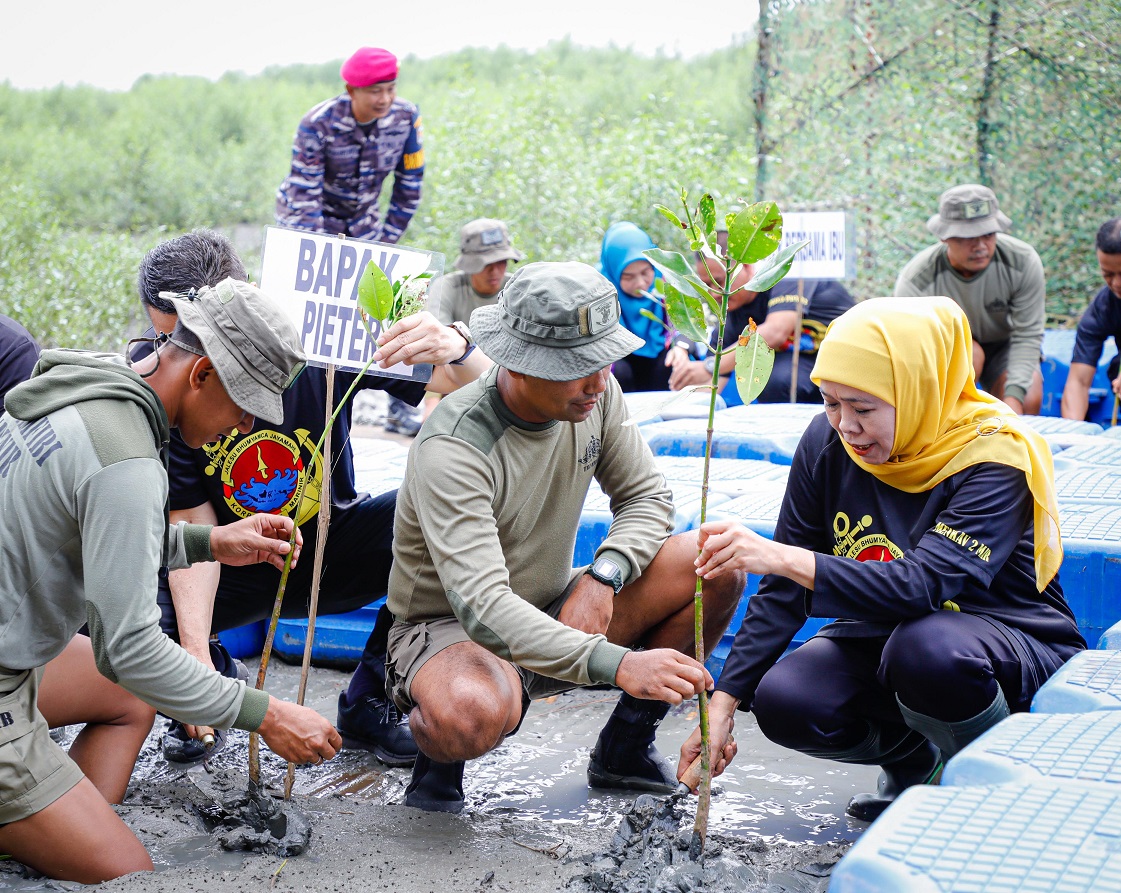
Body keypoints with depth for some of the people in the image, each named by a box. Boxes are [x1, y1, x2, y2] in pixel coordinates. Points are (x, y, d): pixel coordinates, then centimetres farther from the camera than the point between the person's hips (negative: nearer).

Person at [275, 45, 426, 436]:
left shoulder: (406, 117, -17)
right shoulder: (318, 124, -28)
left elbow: (409, 183, -6)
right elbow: (304, 195, -27)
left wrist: (388, 240, -6)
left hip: (362, 220, 4)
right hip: (308, 220, -3)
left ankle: (401, 406, 6)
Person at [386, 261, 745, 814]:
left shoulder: (594, 394, -8)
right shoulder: (450, 450, -29)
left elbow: (646, 497, 2)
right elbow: (482, 607, -38)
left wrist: (603, 577, -20)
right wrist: (617, 664, -48)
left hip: (555, 614, 7)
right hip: (448, 632, -7)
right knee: (471, 716, -43)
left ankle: (625, 746, 5)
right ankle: (438, 748, -3)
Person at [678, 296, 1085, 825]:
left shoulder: (993, 458, -24)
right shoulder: (827, 443, -9)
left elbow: (922, 584, -40)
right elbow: (782, 590, -6)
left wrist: (781, 557, -48)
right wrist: (723, 703, -14)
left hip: (1016, 648, -5)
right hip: (886, 634, 5)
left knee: (926, 646, -39)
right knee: (781, 703, -23)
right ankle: (918, 761, 9)